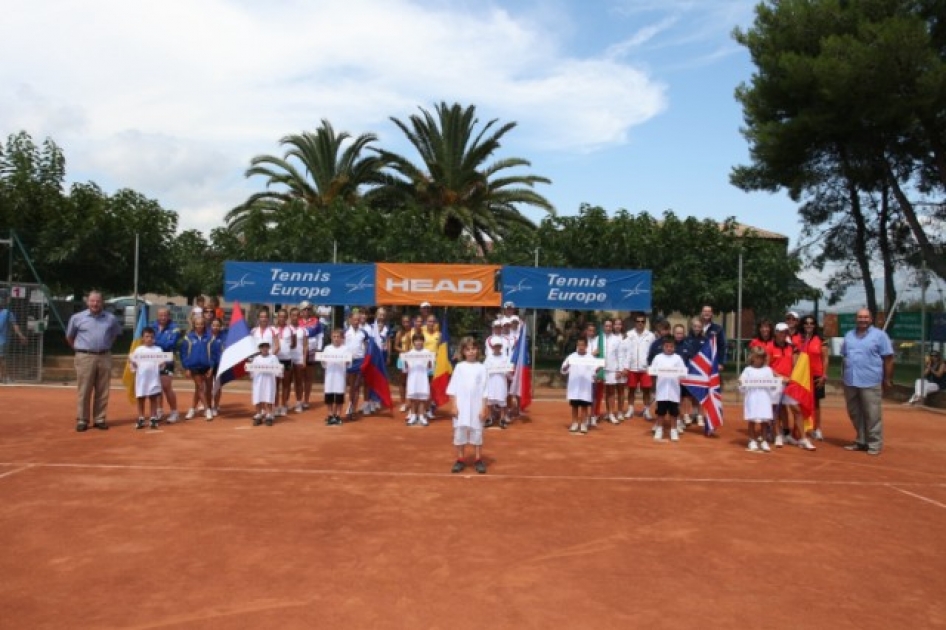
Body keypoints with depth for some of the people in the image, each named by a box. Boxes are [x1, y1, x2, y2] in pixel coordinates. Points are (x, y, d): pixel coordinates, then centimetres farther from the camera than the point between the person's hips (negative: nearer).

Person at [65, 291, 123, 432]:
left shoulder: (111, 318, 6)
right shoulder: (77, 318, 1)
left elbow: (116, 334, 23)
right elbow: (69, 337, 14)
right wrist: (78, 349, 12)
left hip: (105, 357, 2)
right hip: (85, 357, -2)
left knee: (102, 392, 6)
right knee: (84, 391, -1)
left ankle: (99, 419, 14)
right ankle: (82, 420, 7)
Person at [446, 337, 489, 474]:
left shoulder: (481, 368, 1)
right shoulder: (459, 367, 2)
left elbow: (484, 390, 1)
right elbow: (452, 388, 2)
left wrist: (483, 408, -4)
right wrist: (453, 405, -4)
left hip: (476, 406, 0)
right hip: (460, 406, 1)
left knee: (477, 432, 5)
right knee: (459, 432, 5)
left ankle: (478, 460, 16)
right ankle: (460, 460, 16)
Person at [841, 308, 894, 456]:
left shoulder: (879, 335, -2)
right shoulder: (849, 335, 14)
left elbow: (888, 359, -3)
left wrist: (887, 379, -5)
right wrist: (846, 376, 13)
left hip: (870, 382, -5)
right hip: (850, 381, 6)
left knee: (872, 415, -3)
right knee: (855, 414, 12)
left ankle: (874, 443, 6)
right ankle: (860, 441, 24)